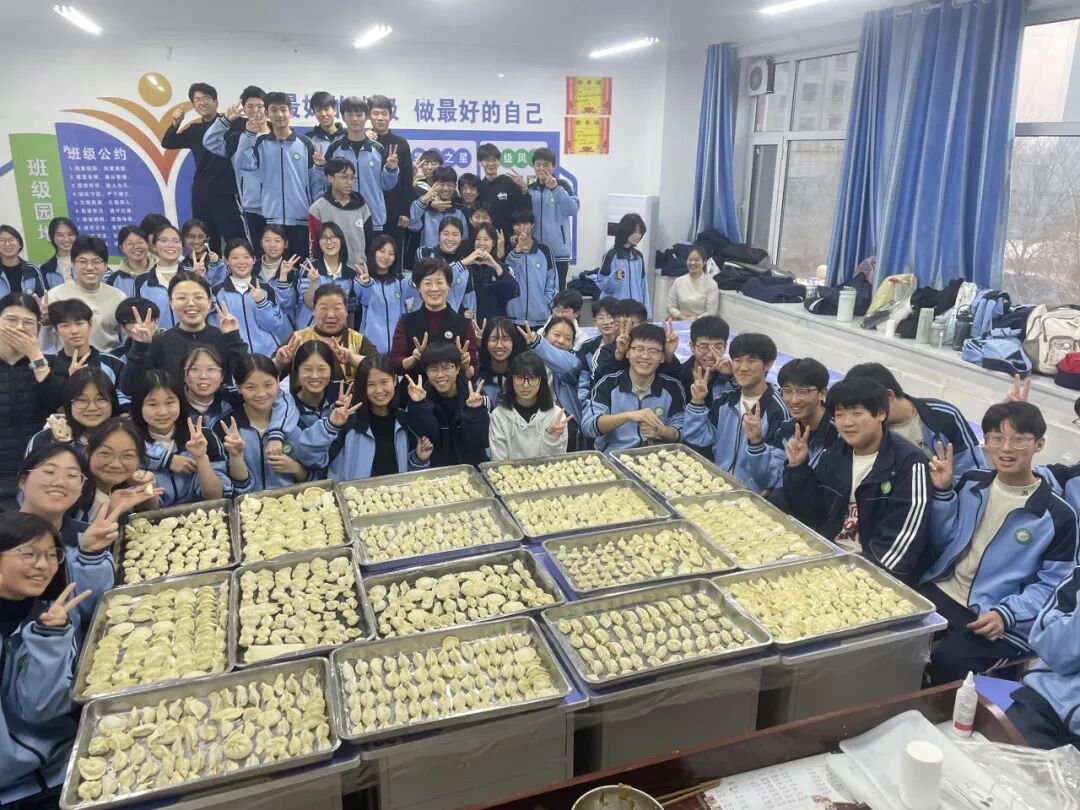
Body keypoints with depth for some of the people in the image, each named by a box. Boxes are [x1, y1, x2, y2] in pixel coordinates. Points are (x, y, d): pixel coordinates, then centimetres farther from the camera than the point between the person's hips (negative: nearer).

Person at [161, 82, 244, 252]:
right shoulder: (194, 130, 12)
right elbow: (167, 143, 11)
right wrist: (176, 123, -4)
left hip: (226, 193, -6)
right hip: (201, 194, 6)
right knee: (207, 244, 11)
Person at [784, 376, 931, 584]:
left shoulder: (908, 462, -11)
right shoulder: (834, 453, 8)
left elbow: (901, 539, -17)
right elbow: (812, 515, 11)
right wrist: (798, 467, 2)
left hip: (877, 568, -6)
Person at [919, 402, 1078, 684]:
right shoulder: (972, 482, 7)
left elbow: (1053, 585, -6)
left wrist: (1006, 615, -20)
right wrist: (943, 492, -3)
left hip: (999, 619, -4)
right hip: (943, 592, 5)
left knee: (947, 660, -29)